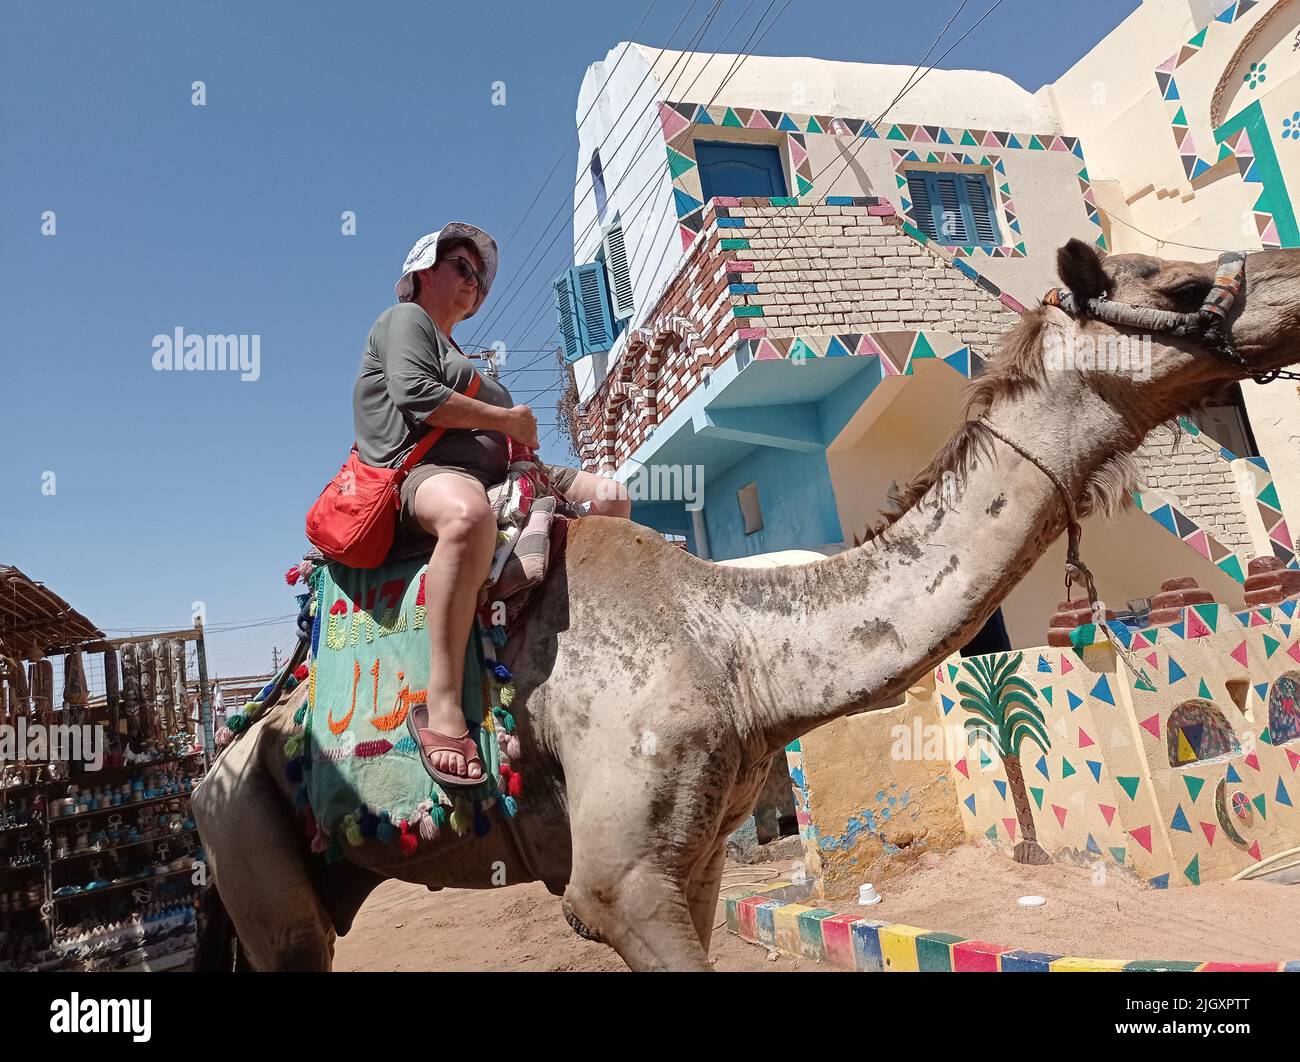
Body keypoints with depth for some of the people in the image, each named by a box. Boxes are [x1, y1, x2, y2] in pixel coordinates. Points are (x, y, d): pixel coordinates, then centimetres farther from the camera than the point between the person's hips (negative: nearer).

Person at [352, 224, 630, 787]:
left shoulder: (455, 355, 36)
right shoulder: (405, 319, 9)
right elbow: (415, 394, -12)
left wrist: (518, 442, 10)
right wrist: (507, 419, -5)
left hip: (490, 474, 9)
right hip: (424, 472, -9)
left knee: (611, 497, 0)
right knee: (468, 512, -46)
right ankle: (442, 703, -45)